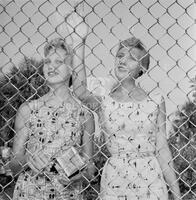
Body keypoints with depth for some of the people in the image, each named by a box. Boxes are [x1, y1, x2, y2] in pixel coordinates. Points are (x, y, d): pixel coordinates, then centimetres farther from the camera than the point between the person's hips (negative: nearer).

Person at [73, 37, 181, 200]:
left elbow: (162, 149, 3)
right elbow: (79, 90, -20)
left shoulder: (155, 101, 2)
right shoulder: (103, 102, 2)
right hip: (114, 179, 0)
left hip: (150, 179, 0)